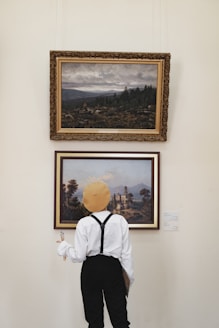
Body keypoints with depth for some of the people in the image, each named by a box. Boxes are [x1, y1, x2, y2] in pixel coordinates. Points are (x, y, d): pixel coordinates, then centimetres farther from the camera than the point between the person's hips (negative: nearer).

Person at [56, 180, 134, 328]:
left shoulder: (84, 223, -9)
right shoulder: (120, 221, -7)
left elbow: (79, 256, -9)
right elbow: (126, 253, -2)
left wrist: (64, 246, 10)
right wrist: (129, 276, 10)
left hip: (91, 270, 0)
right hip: (113, 269, 0)